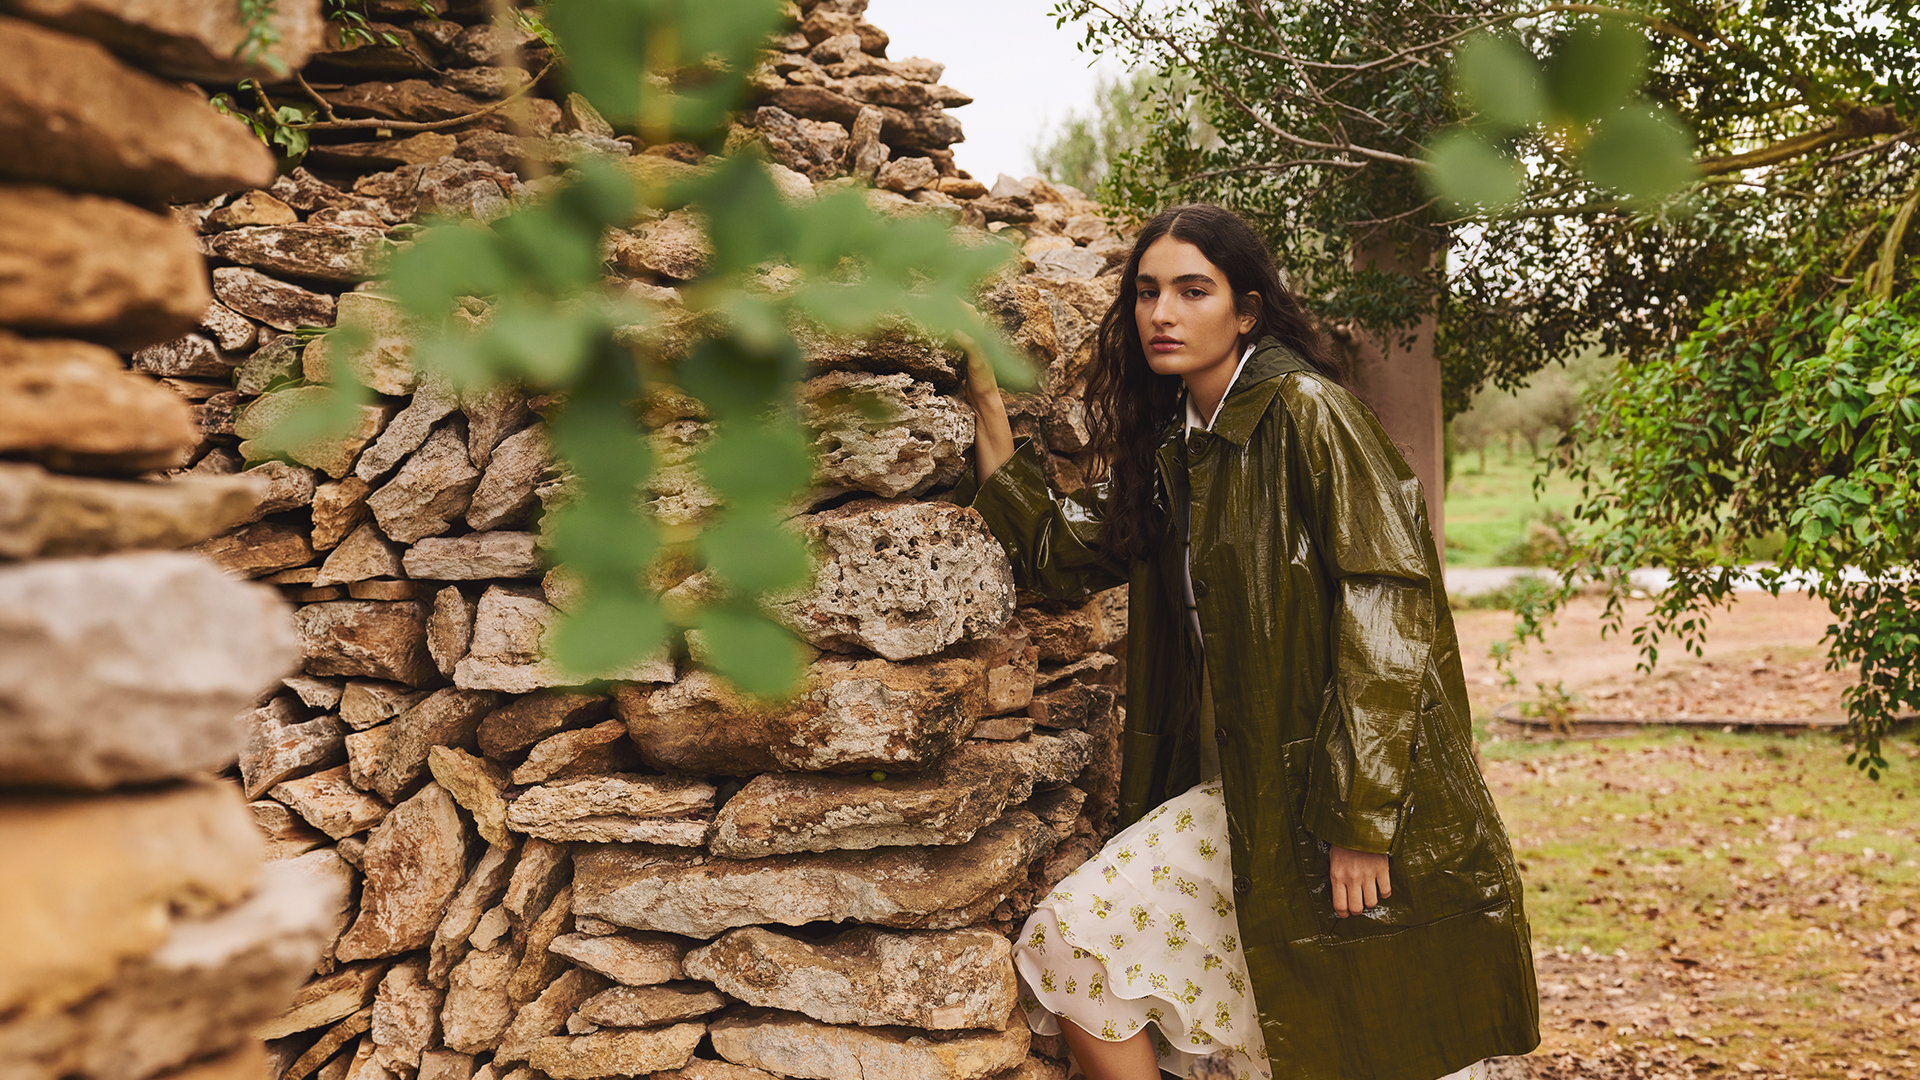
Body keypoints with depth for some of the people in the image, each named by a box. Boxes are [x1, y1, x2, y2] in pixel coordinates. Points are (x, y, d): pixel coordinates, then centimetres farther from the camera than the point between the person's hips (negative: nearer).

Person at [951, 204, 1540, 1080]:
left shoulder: (1304, 412, -12)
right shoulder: (1173, 443, 12)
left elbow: (1386, 611, -17)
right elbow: (1058, 553, 14)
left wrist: (1357, 818, -20)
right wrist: (986, 402, 10)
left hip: (1351, 789, -7)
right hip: (1242, 793, 7)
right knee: (1072, 941, -3)